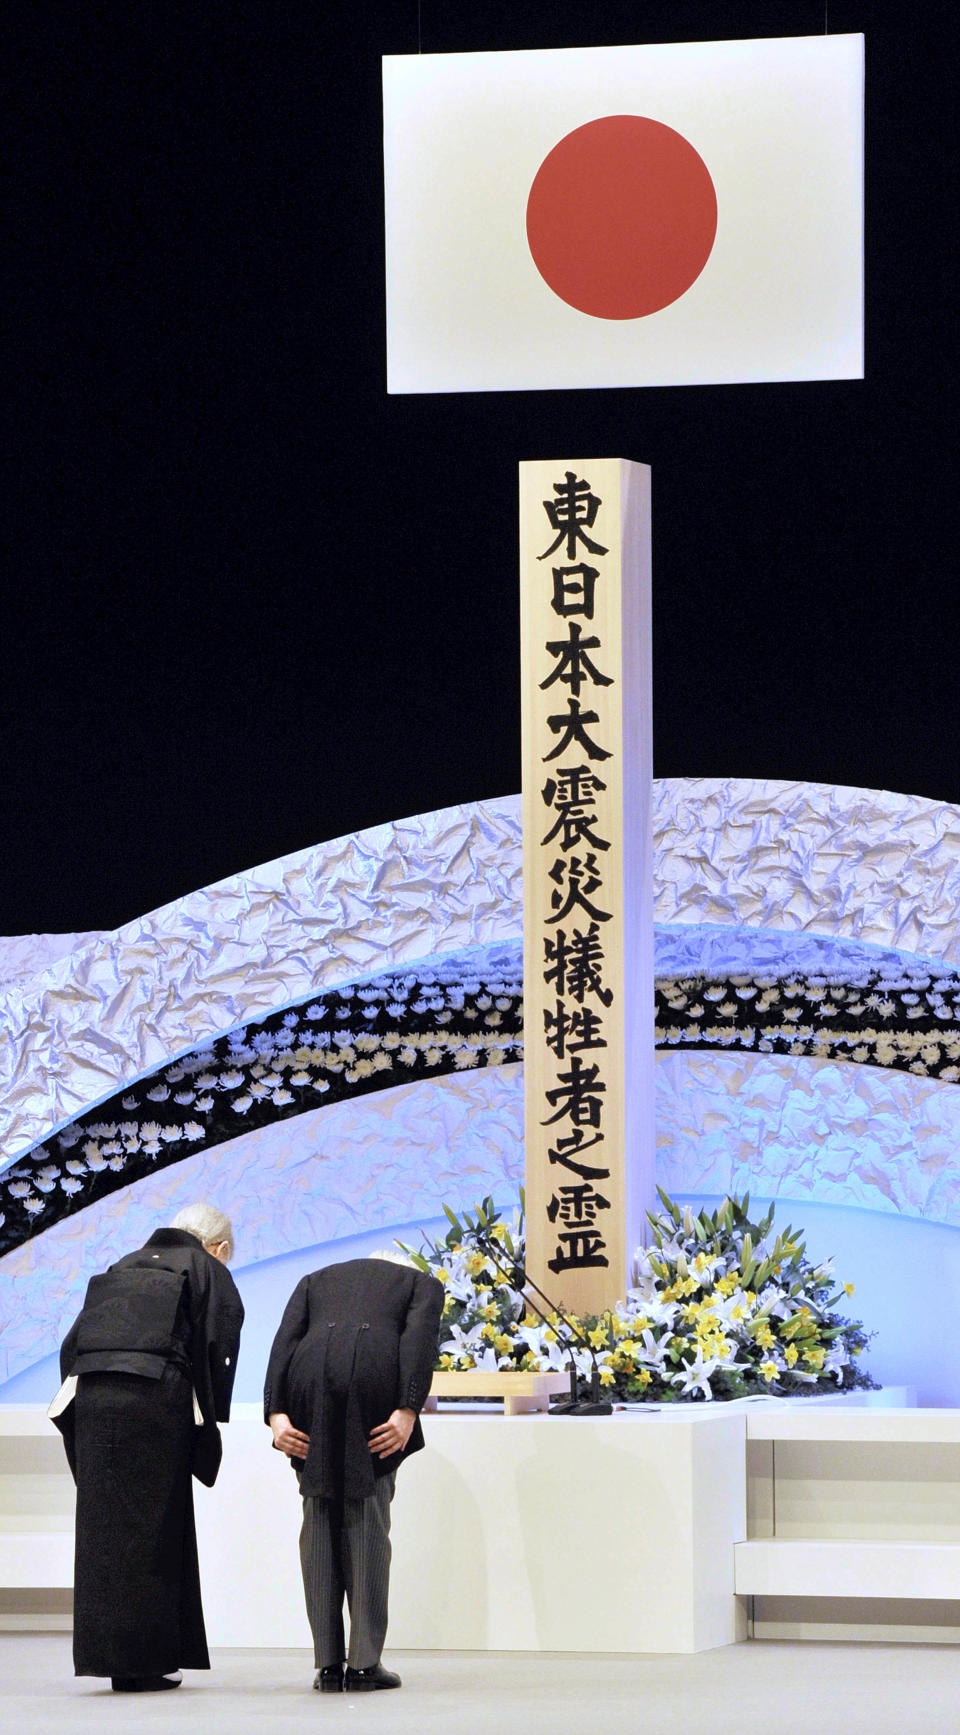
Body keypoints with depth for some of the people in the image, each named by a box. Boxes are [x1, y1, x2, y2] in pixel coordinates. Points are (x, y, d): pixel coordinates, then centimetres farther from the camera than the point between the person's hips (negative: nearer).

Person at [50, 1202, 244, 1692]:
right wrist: (211, 1424, 5)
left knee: (103, 1531, 8)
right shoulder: (208, 1272, 10)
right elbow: (217, 1349, -2)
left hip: (90, 1396, 5)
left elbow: (72, 1343, 19)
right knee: (150, 1531, 0)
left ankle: (106, 1655, 10)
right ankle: (141, 1664, -2)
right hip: (156, 1404, -5)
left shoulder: (122, 1269, 25)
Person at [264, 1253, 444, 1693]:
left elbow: (286, 1339, 14)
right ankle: (364, 1664, 4)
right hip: (376, 1371, -2)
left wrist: (277, 1415, 4)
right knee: (368, 1517, 7)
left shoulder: (315, 1281, 33)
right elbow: (418, 1338, 6)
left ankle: (328, 1664, 8)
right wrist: (408, 1410, -5)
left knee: (319, 1514, 10)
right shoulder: (421, 1283, 28)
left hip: (311, 1373, 2)